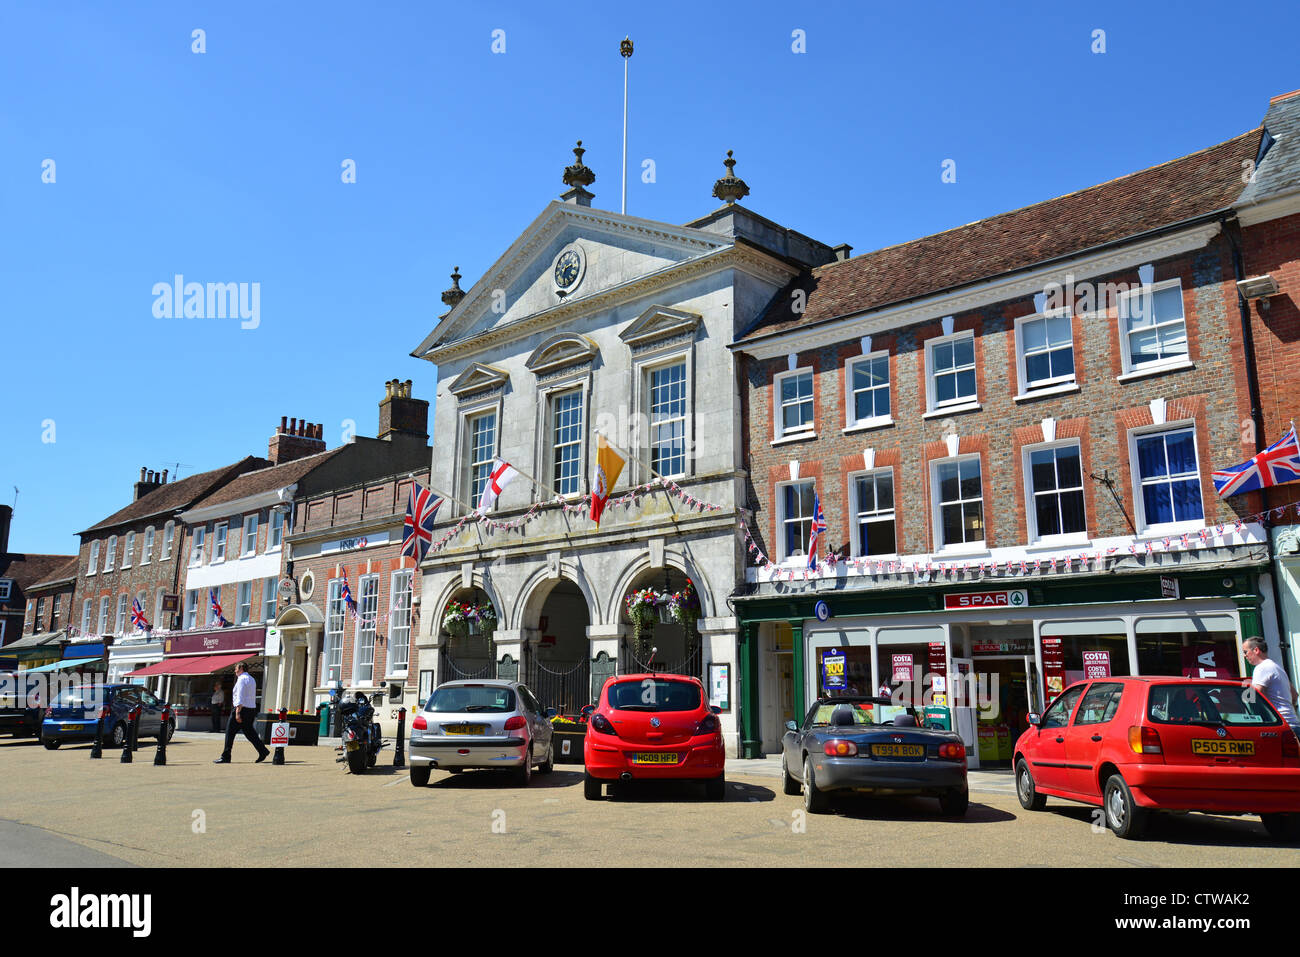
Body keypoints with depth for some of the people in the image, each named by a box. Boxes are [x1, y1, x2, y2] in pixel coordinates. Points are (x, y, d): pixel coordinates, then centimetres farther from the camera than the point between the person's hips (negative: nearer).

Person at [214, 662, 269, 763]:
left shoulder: (242, 679, -10)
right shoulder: (252, 679, 19)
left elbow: (240, 697, -19)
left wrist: (237, 712, -23)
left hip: (242, 709, -9)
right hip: (252, 709, 9)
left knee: (230, 732, -1)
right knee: (249, 732, 11)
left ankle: (225, 757, 1)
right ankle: (263, 751, 1)